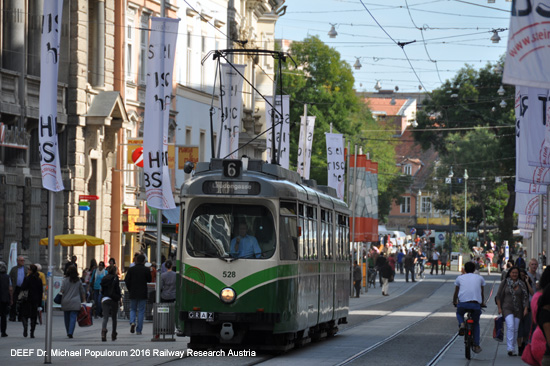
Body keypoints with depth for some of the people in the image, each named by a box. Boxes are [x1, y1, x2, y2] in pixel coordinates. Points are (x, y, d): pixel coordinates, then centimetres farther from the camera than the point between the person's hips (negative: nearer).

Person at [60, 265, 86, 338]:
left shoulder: (65, 280, -3)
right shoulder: (78, 281, 5)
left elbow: (62, 291, -8)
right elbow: (82, 292, 10)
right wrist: (84, 300, 18)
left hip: (66, 302, -1)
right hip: (75, 302, 1)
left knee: (67, 318, 13)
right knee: (73, 317, -4)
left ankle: (68, 332, 22)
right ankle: (70, 332, -17)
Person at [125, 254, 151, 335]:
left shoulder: (131, 269, -3)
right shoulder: (146, 270, -7)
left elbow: (127, 280, -2)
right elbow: (149, 280, 3)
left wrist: (130, 289, 10)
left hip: (133, 293, 1)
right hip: (143, 294, -1)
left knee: (132, 309, 18)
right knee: (141, 311, 6)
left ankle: (132, 322, -10)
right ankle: (139, 330, 4)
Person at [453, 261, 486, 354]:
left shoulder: (459, 278, 20)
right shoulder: (479, 278, 21)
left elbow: (456, 293, 30)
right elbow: (482, 293, 30)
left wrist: (454, 302, 47)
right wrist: (483, 303, 47)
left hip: (463, 303, 0)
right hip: (476, 304, 0)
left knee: (459, 313, 33)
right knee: (476, 324, 20)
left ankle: (461, 324, 1)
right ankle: (476, 345, 13)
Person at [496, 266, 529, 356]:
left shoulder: (522, 284, 5)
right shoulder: (504, 283, 1)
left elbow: (525, 297, 5)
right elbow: (498, 296, 5)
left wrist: (525, 309, -5)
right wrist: (499, 308, -1)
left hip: (518, 310, 3)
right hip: (507, 308, -3)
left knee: (516, 329, 3)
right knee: (510, 327, -20)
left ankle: (513, 349, 13)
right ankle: (510, 348, -24)